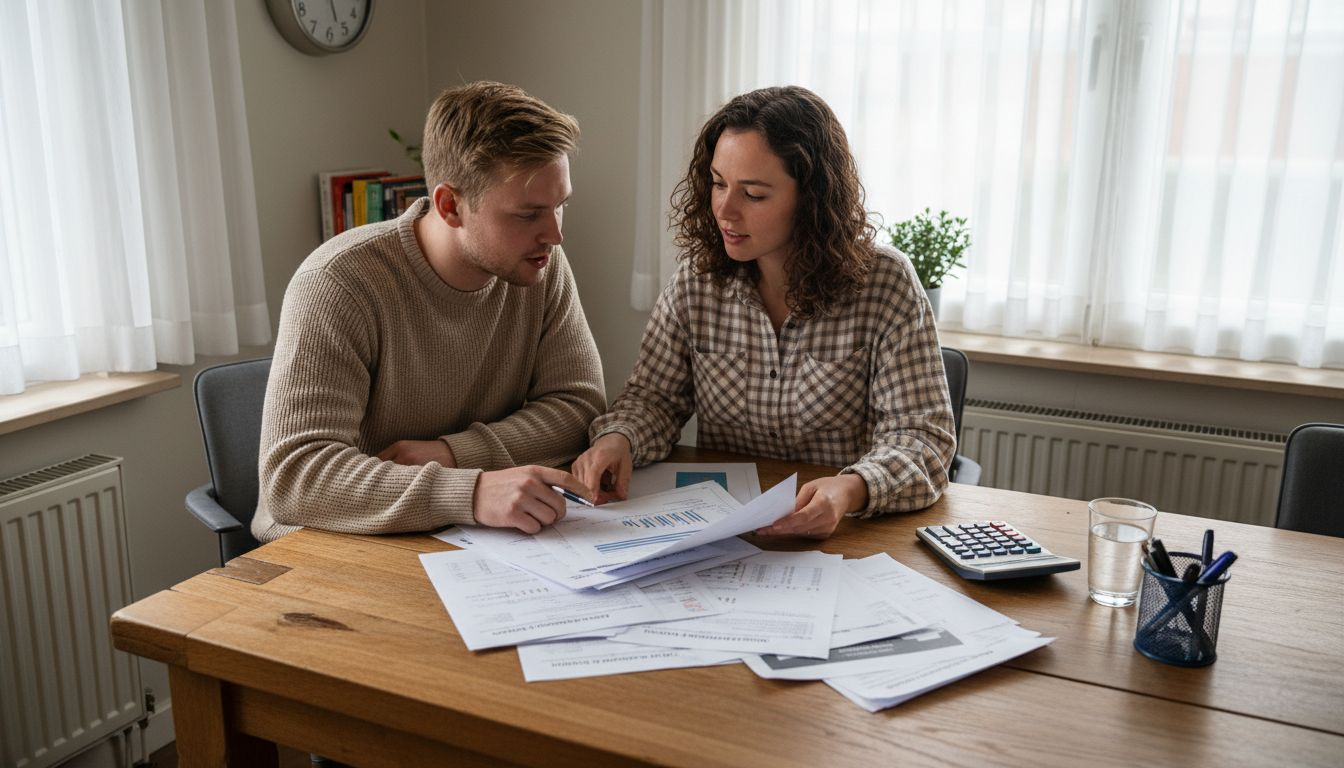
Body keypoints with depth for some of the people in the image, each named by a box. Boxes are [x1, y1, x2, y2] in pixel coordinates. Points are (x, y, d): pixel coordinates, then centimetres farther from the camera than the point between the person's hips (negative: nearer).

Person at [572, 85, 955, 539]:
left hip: (844, 537, -2)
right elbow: (654, 398, 6)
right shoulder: (698, 279, 0)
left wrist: (851, 491, -34)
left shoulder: (885, 285, -10)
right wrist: (618, 439, -18)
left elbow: (922, 437, -13)